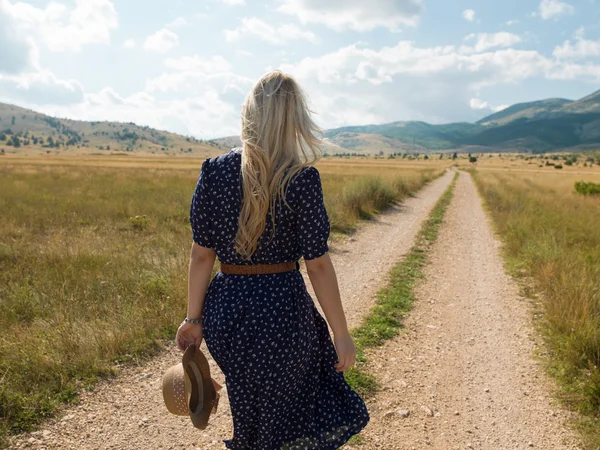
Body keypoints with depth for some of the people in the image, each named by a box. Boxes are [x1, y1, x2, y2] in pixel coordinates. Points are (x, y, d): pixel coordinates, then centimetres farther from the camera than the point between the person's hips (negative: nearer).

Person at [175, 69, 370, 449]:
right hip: (281, 309, -3)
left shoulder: (214, 171, -4)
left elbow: (202, 254, -1)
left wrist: (194, 319, 10)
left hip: (225, 310, 4)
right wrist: (342, 333, -2)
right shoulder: (302, 178, -13)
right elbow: (318, 264, -12)